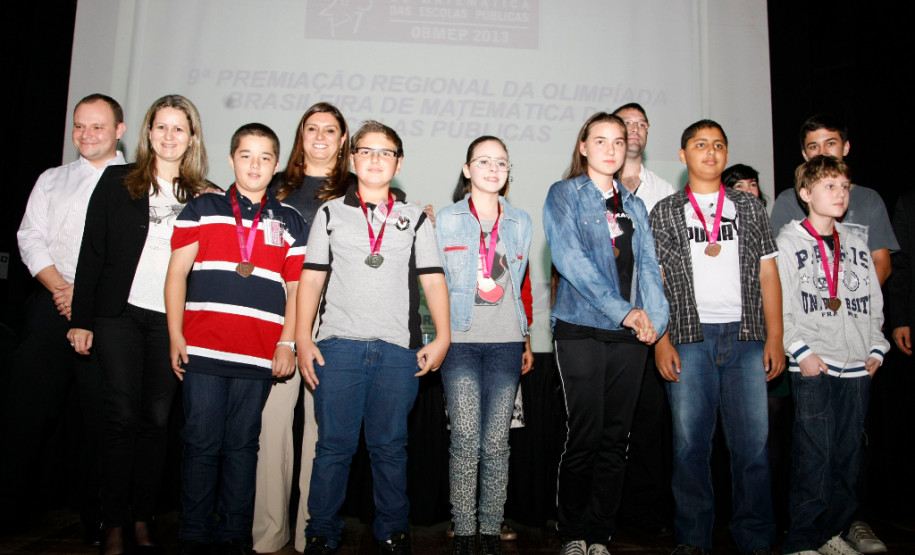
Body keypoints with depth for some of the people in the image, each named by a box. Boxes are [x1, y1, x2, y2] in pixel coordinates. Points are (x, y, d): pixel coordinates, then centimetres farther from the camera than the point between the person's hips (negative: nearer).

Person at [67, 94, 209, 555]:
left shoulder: (202, 196, 8)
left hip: (172, 321, 1)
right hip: (119, 314, -1)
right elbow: (92, 253, 4)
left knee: (157, 418, 3)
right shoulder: (117, 182, 7)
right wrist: (81, 319, -1)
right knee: (122, 416, -3)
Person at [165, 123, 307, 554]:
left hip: (259, 356, 1)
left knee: (242, 445, 7)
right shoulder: (202, 209, 10)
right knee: (201, 443, 4)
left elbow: (296, 288, 9)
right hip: (202, 350, 0)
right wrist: (175, 336, -1)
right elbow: (177, 273, 7)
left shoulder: (289, 222, 12)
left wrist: (287, 344, -1)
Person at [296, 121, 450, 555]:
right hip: (338, 344, 0)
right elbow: (311, 279, 9)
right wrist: (303, 338, 1)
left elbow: (433, 280, 8)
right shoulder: (331, 213, 12)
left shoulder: (414, 218, 13)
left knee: (390, 445, 6)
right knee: (334, 445, 2)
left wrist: (442, 337, -1)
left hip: (398, 348, 0)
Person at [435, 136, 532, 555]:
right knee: (466, 441, -5)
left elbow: (523, 283, 18)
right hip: (461, 340, -2)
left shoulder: (520, 222, 14)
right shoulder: (446, 220, 8)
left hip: (505, 342, 2)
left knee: (496, 443, 2)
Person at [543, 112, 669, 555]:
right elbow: (569, 257, -10)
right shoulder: (565, 194, 4)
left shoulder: (634, 205, 20)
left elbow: (648, 265, 13)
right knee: (586, 434, -5)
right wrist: (623, 310, -15)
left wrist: (654, 317, -6)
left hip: (630, 334, 5)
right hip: (581, 329, -5)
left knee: (616, 437, 6)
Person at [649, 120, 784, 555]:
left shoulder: (750, 206, 14)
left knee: (752, 441, 2)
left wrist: (775, 337, 2)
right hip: (689, 338, -1)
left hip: (746, 337, 2)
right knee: (690, 441, 2)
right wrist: (661, 341, -5)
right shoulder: (664, 212, 9)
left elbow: (768, 274, 10)